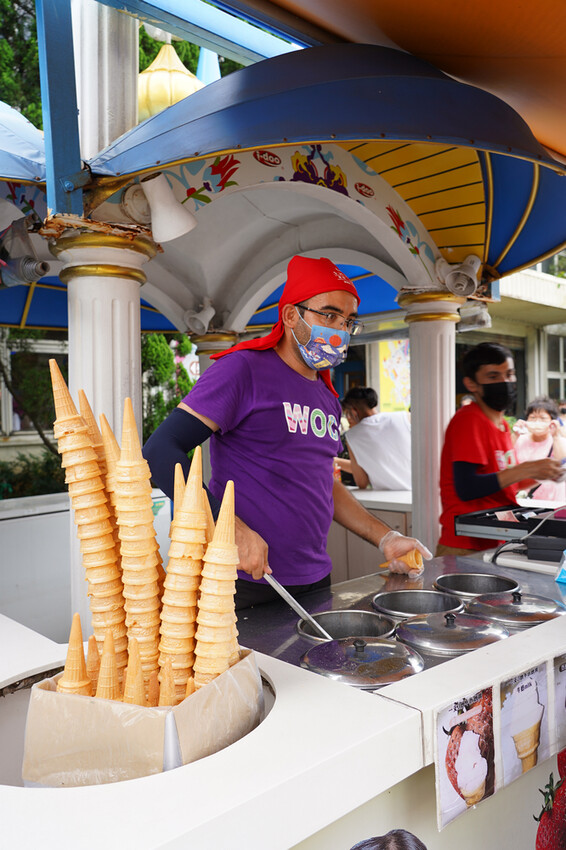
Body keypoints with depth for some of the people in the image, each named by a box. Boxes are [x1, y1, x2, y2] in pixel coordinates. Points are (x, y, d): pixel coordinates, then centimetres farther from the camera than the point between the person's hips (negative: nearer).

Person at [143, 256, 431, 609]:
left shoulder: (327, 395, 13)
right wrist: (234, 532, -26)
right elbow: (160, 452, -19)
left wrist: (385, 538, 12)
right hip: (247, 585, -7)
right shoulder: (243, 369, -11)